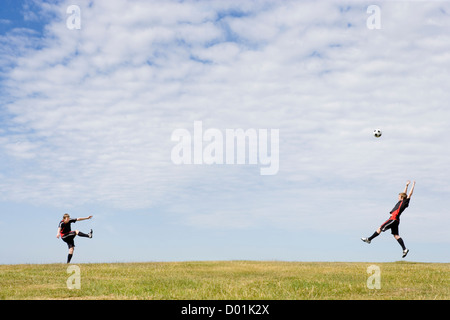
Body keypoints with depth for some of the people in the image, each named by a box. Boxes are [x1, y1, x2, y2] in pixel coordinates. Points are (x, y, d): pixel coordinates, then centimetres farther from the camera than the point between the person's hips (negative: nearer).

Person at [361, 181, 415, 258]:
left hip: (393, 219, -10)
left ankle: (369, 239, 1)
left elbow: (409, 194, -6)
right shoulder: (401, 202, 18)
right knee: (396, 235, 5)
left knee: (380, 228, -4)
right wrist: (407, 185, 32)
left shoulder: (404, 202, -5)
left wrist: (413, 186, 0)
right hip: (395, 220, 10)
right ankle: (405, 249, -2)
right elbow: (404, 194, 30)